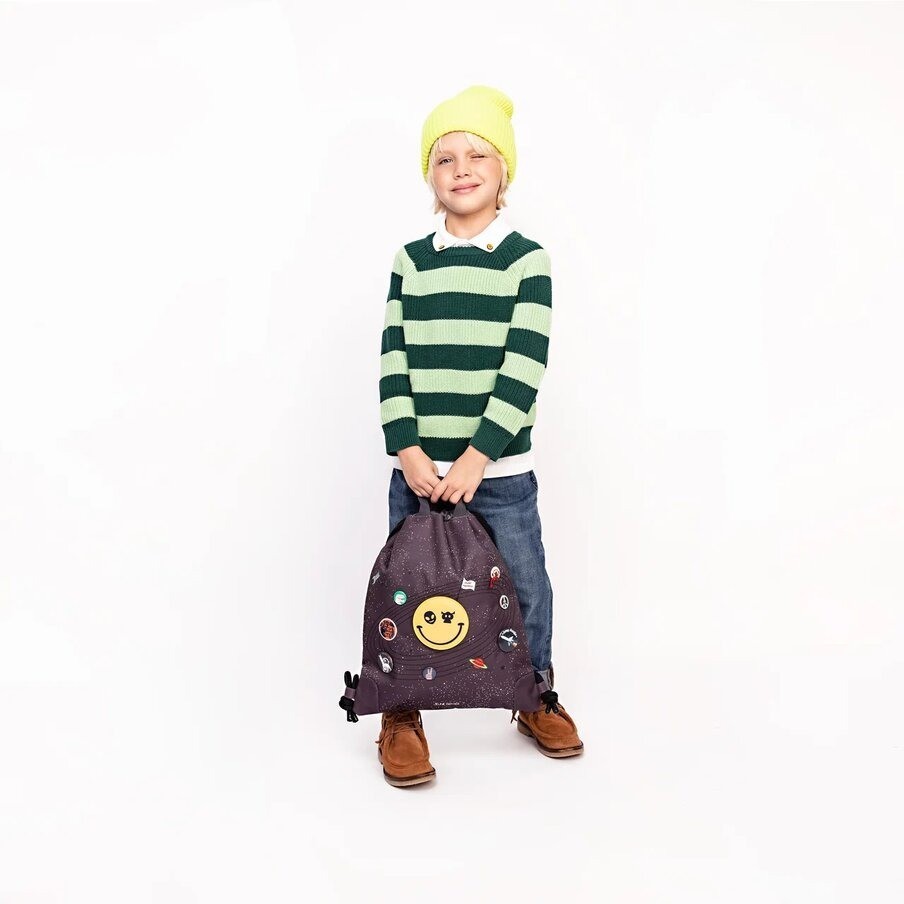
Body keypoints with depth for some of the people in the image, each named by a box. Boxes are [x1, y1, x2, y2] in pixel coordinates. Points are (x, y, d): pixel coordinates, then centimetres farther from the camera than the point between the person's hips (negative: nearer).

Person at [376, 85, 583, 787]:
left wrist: (476, 457, -15)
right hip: (417, 466, 2)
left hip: (499, 468, -1)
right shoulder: (411, 262, 5)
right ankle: (402, 716, 21)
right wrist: (408, 449, -10)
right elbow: (393, 361, 1)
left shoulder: (527, 260, -2)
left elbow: (524, 369, -10)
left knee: (524, 584, 9)